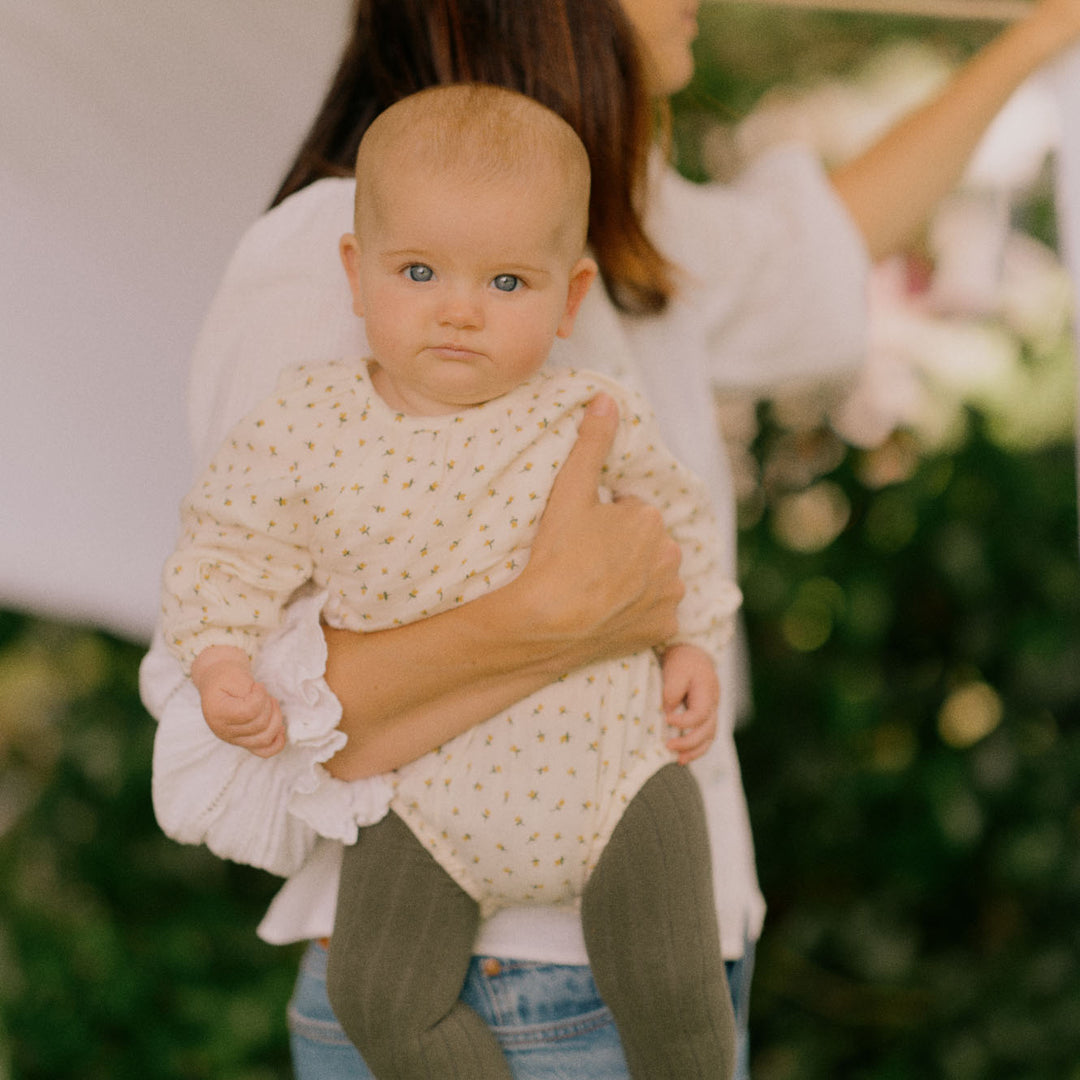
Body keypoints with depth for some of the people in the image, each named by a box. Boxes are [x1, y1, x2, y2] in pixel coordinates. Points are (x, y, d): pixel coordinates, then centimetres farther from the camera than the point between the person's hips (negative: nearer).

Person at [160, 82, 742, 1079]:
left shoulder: (594, 418, -6)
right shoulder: (307, 428, -9)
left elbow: (676, 520, 12)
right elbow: (229, 549, 2)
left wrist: (693, 639, 6)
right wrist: (219, 659, -13)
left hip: (605, 760, 0)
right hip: (428, 790, 1)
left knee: (671, 989, -6)